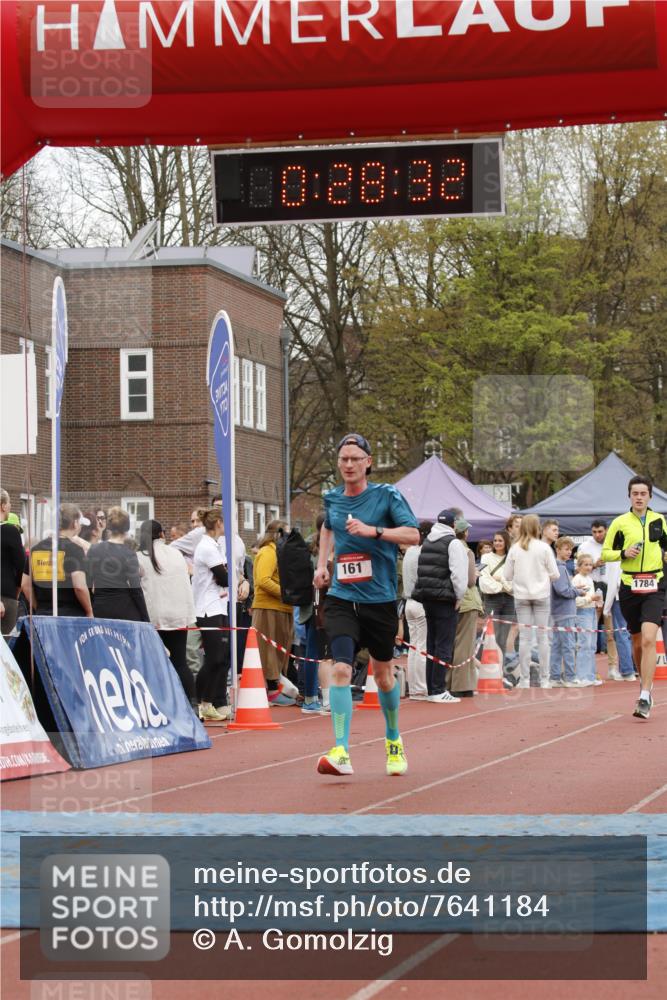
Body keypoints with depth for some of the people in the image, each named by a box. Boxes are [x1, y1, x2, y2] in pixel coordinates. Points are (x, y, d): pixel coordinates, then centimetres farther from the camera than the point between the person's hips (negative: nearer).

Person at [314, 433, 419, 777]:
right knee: (341, 668, -17)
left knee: (383, 674, 13)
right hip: (341, 597, 2)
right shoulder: (332, 498, 8)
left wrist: (372, 531, -24)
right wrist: (322, 564, 18)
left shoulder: (386, 495, -4)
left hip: (379, 598, -2)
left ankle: (393, 740, 38)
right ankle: (341, 752, -22)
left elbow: (413, 534, -13)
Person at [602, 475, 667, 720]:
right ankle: (645, 683, 34)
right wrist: (624, 553, -10)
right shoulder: (620, 523, 3)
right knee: (637, 641, 10)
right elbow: (605, 553, 6)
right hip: (629, 587, 1)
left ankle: (645, 696, -18)